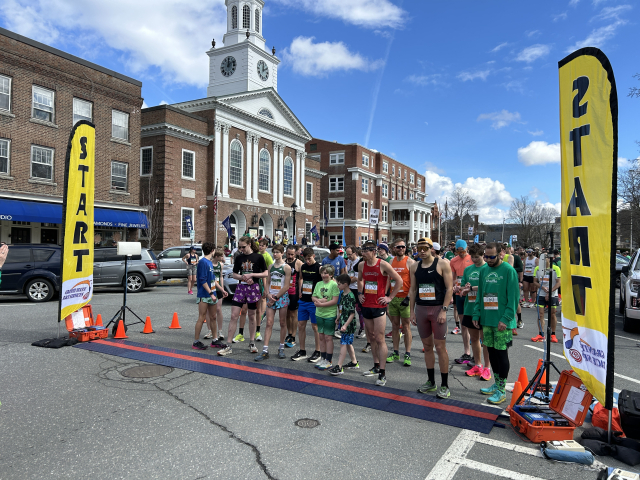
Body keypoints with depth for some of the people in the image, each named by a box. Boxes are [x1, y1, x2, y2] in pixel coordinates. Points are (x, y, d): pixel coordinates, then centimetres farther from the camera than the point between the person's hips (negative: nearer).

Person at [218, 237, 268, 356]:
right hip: (240, 288, 3)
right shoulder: (239, 258, 7)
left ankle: (252, 343, 23)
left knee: (251, 316, 9)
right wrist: (243, 277, -9)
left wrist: (251, 275, -14)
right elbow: (234, 274, 11)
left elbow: (266, 274, -3)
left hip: (253, 288, -2)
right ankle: (228, 346, 0)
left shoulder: (258, 257, -3)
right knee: (233, 316, -4)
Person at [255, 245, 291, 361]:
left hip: (282, 297, -4)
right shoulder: (271, 266, 12)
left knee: (283, 323, 5)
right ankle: (265, 351, -3)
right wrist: (269, 295, -4)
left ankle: (281, 348, 17)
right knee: (269, 323, -1)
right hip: (271, 297, 4)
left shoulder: (286, 267, -4)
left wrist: (275, 297, -11)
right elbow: (267, 282, 12)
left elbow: (286, 286, -9)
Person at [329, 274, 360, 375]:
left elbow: (352, 313, -22)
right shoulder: (343, 294, 9)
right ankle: (354, 362, 31)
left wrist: (345, 325, -26)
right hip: (343, 321, 9)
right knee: (348, 343, 17)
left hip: (348, 324, -9)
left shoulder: (351, 296, -20)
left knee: (343, 344, -7)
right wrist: (339, 318, 25)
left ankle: (339, 367, -5)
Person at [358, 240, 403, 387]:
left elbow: (399, 281, -6)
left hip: (379, 306, -6)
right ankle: (376, 366, 28)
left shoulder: (383, 265, -12)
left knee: (380, 339, -7)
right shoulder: (362, 265, 5)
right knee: (371, 337, 14)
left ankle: (382, 374, -2)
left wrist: (390, 297, -7)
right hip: (366, 305, 6)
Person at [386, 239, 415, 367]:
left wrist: (408, 297, -16)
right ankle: (395, 352, 19)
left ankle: (407, 354, 7)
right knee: (395, 325, 10)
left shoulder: (410, 262, -4)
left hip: (405, 298, -4)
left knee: (406, 326, 0)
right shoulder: (391, 262, 10)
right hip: (392, 298, 5)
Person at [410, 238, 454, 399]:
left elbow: (449, 288, -8)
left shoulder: (442, 264, -5)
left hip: (438, 308, -5)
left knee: (440, 347, -2)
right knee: (427, 346, 12)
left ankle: (444, 385, 9)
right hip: (420, 309, 5)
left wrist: (444, 310, -15)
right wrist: (412, 311, 8)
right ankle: (431, 382, 24)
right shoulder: (415, 267, 9)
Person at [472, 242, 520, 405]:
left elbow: (514, 298, -12)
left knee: (501, 353, 1)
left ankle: (501, 390, 11)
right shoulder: (484, 270, 10)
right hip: (487, 320, 6)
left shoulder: (508, 271, -9)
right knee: (491, 351, 13)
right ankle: (496, 384, 28)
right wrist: (476, 314, 9)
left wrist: (505, 319, -17)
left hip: (502, 322, -6)